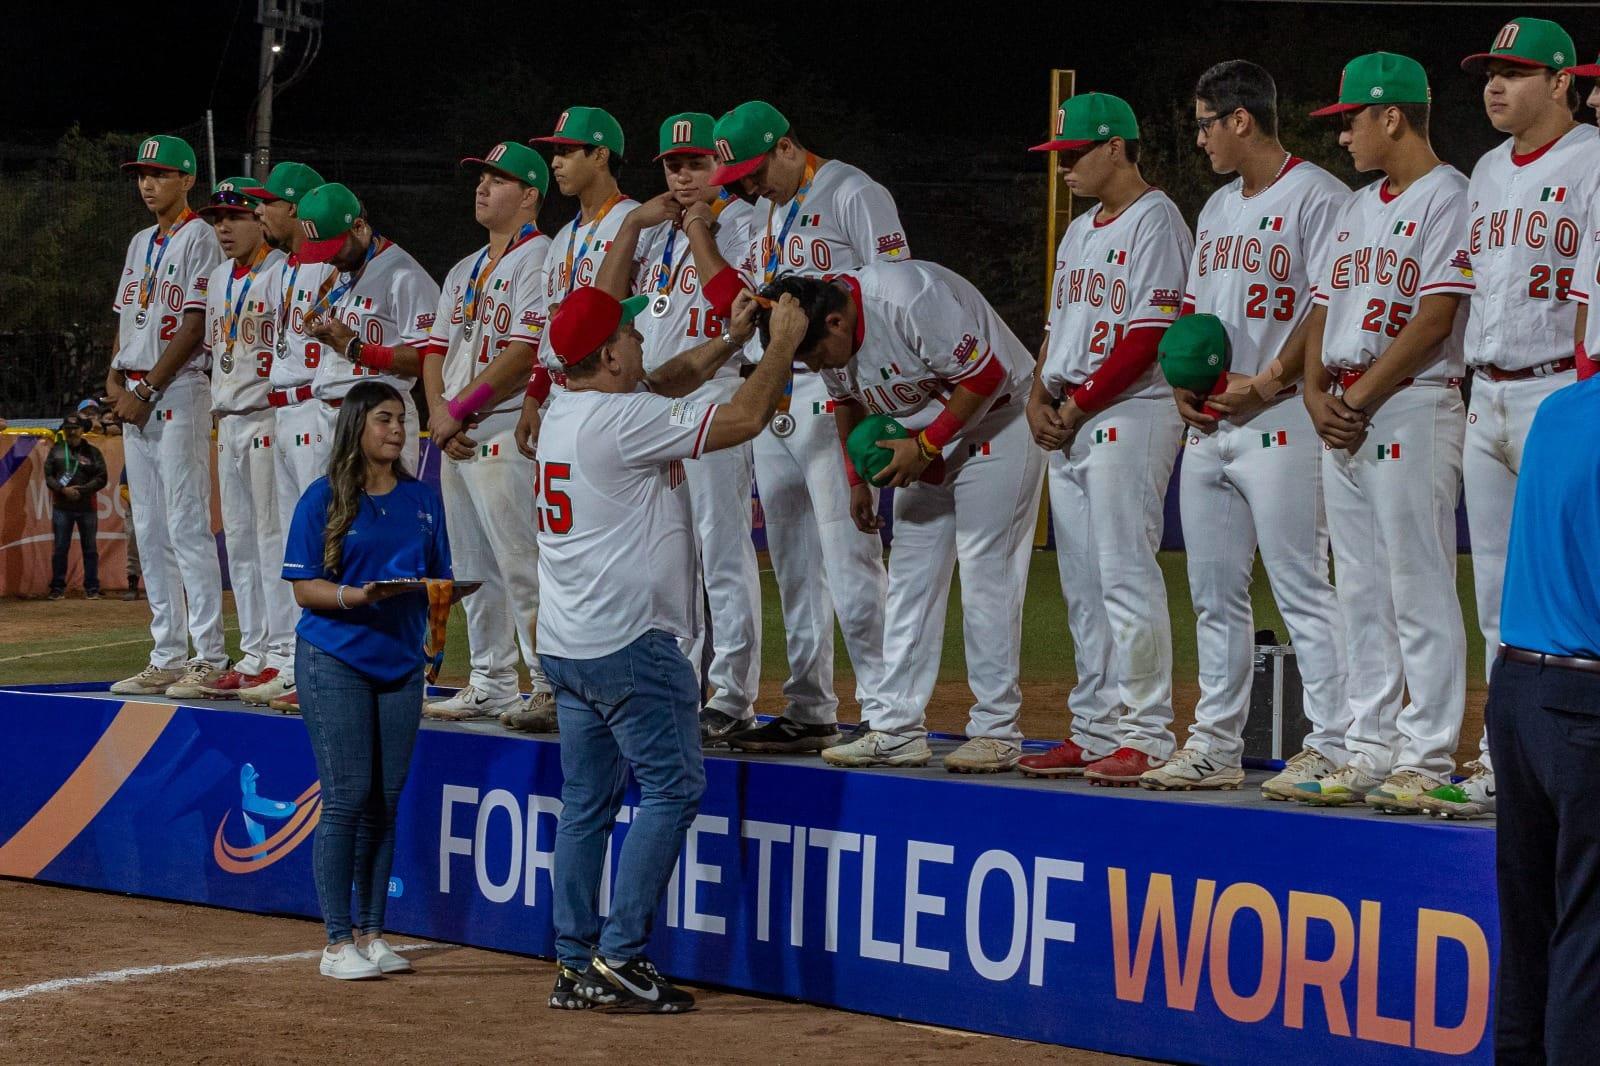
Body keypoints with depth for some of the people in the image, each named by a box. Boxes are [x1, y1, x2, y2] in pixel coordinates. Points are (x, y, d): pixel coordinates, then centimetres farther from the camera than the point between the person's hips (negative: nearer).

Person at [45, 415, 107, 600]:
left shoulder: (92, 452, 5)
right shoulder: (56, 451, 9)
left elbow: (101, 479, -1)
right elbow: (48, 476, 4)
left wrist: (82, 490, -13)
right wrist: (63, 490, -13)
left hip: (87, 507, -1)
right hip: (61, 507, 1)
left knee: (90, 548, 2)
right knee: (60, 548, 1)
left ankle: (92, 588, 6)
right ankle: (57, 588, 6)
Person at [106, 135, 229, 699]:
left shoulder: (198, 237, -6)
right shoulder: (141, 244, 19)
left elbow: (195, 325, -13)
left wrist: (148, 389, -14)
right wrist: (115, 377, 2)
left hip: (178, 390, -9)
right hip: (135, 394, 9)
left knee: (187, 525, -13)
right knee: (150, 530, 8)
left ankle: (210, 658, -13)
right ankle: (168, 658, 11)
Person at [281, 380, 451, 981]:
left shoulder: (422, 498, 11)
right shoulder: (324, 498, -3)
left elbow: (439, 575, 16)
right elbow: (304, 587, -5)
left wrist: (441, 589, -7)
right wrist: (353, 596, -23)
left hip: (401, 662, 5)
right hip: (335, 661, -5)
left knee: (387, 801, 6)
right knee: (347, 798, -8)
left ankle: (371, 934, 15)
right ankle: (338, 941, -3)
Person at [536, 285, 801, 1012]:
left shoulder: (564, 412, 10)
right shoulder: (623, 420, -17)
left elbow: (661, 389, 27)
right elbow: (743, 420, -17)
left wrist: (730, 342, 23)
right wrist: (782, 344, -4)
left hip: (565, 645, 9)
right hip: (629, 644, -9)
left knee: (586, 800, 11)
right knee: (672, 787, -3)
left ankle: (577, 966, 11)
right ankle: (620, 954, -8)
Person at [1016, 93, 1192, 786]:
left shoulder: (1154, 222, -8)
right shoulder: (1079, 234, 21)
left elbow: (1148, 337, -16)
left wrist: (1078, 404, -14)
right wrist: (1040, 398, 5)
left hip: (1129, 417, -10)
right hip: (1067, 426, 10)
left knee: (1126, 575, -13)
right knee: (1082, 586, 9)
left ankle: (1145, 736, -12)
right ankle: (1094, 730, 13)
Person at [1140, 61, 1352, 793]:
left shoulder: (1315, 196, -7)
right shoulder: (1217, 209, 20)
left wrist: (1265, 383, -19)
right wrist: (1182, 381, 6)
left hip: (1280, 423, -9)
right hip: (1208, 425, 9)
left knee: (1302, 589, -10)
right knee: (1214, 594, 10)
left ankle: (1333, 748, -9)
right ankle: (1215, 746, 16)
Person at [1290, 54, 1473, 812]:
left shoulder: (1447, 197, -7)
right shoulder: (1358, 209, 20)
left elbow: (1435, 317, -15)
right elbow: (1324, 310, 18)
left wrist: (1363, 394, -15)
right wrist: (1317, 395, 2)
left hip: (1413, 409, -9)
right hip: (1342, 420, 9)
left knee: (1420, 593, -8)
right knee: (1362, 595, 9)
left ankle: (1426, 758, -7)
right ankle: (1370, 750, 13)